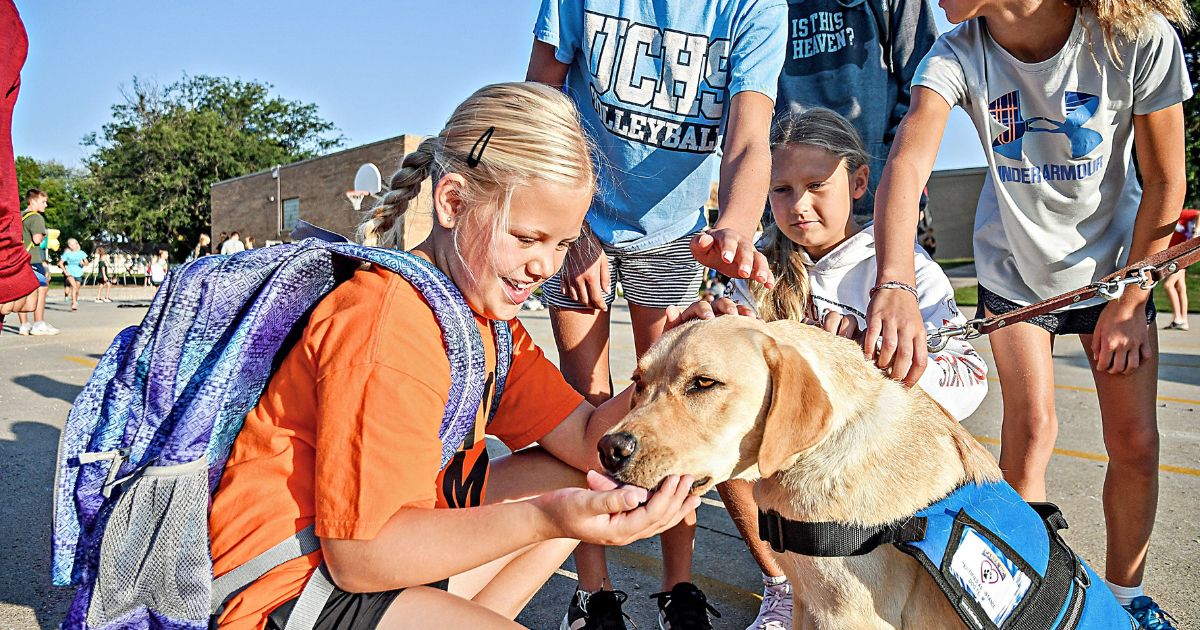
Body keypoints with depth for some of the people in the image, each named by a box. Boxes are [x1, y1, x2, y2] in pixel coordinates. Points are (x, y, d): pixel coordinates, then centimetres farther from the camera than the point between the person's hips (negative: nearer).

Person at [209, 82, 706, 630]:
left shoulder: (487, 314, 4)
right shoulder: (388, 324, -25)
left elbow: (588, 442, 0)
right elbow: (359, 555, -25)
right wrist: (542, 519, -33)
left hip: (384, 534, 9)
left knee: (578, 482, 8)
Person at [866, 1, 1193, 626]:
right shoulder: (957, 53, -23)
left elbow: (1164, 180, -13)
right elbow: (908, 159, -41)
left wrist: (1128, 304, -11)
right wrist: (894, 286, -58)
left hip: (1113, 262, 0)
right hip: (1014, 269, 0)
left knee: (1134, 441, 0)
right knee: (1031, 428, -9)